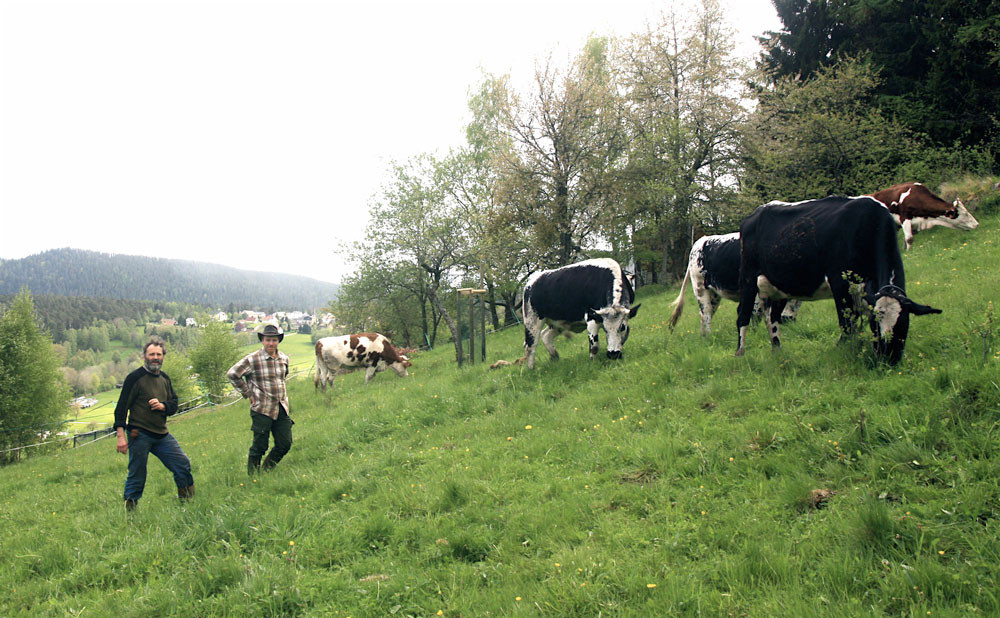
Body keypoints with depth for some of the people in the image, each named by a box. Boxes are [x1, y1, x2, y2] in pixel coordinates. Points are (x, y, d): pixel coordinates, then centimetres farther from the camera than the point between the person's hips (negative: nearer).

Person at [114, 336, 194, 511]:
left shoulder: (165, 378, 12)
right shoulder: (135, 378, -9)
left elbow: (174, 404, 14)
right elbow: (122, 407, -10)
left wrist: (162, 405, -10)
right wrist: (121, 436, -17)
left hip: (162, 434, 6)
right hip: (139, 435, -6)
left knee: (183, 464, 5)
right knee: (137, 475, 0)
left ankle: (187, 499, 20)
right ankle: (130, 508, 16)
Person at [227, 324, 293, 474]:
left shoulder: (284, 359, 7)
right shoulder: (253, 359, -10)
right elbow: (232, 374, -6)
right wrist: (247, 393, -5)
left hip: (282, 408, 6)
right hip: (262, 409, -6)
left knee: (285, 444, 7)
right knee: (259, 445, 1)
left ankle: (266, 471, 25)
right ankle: (253, 476, 18)